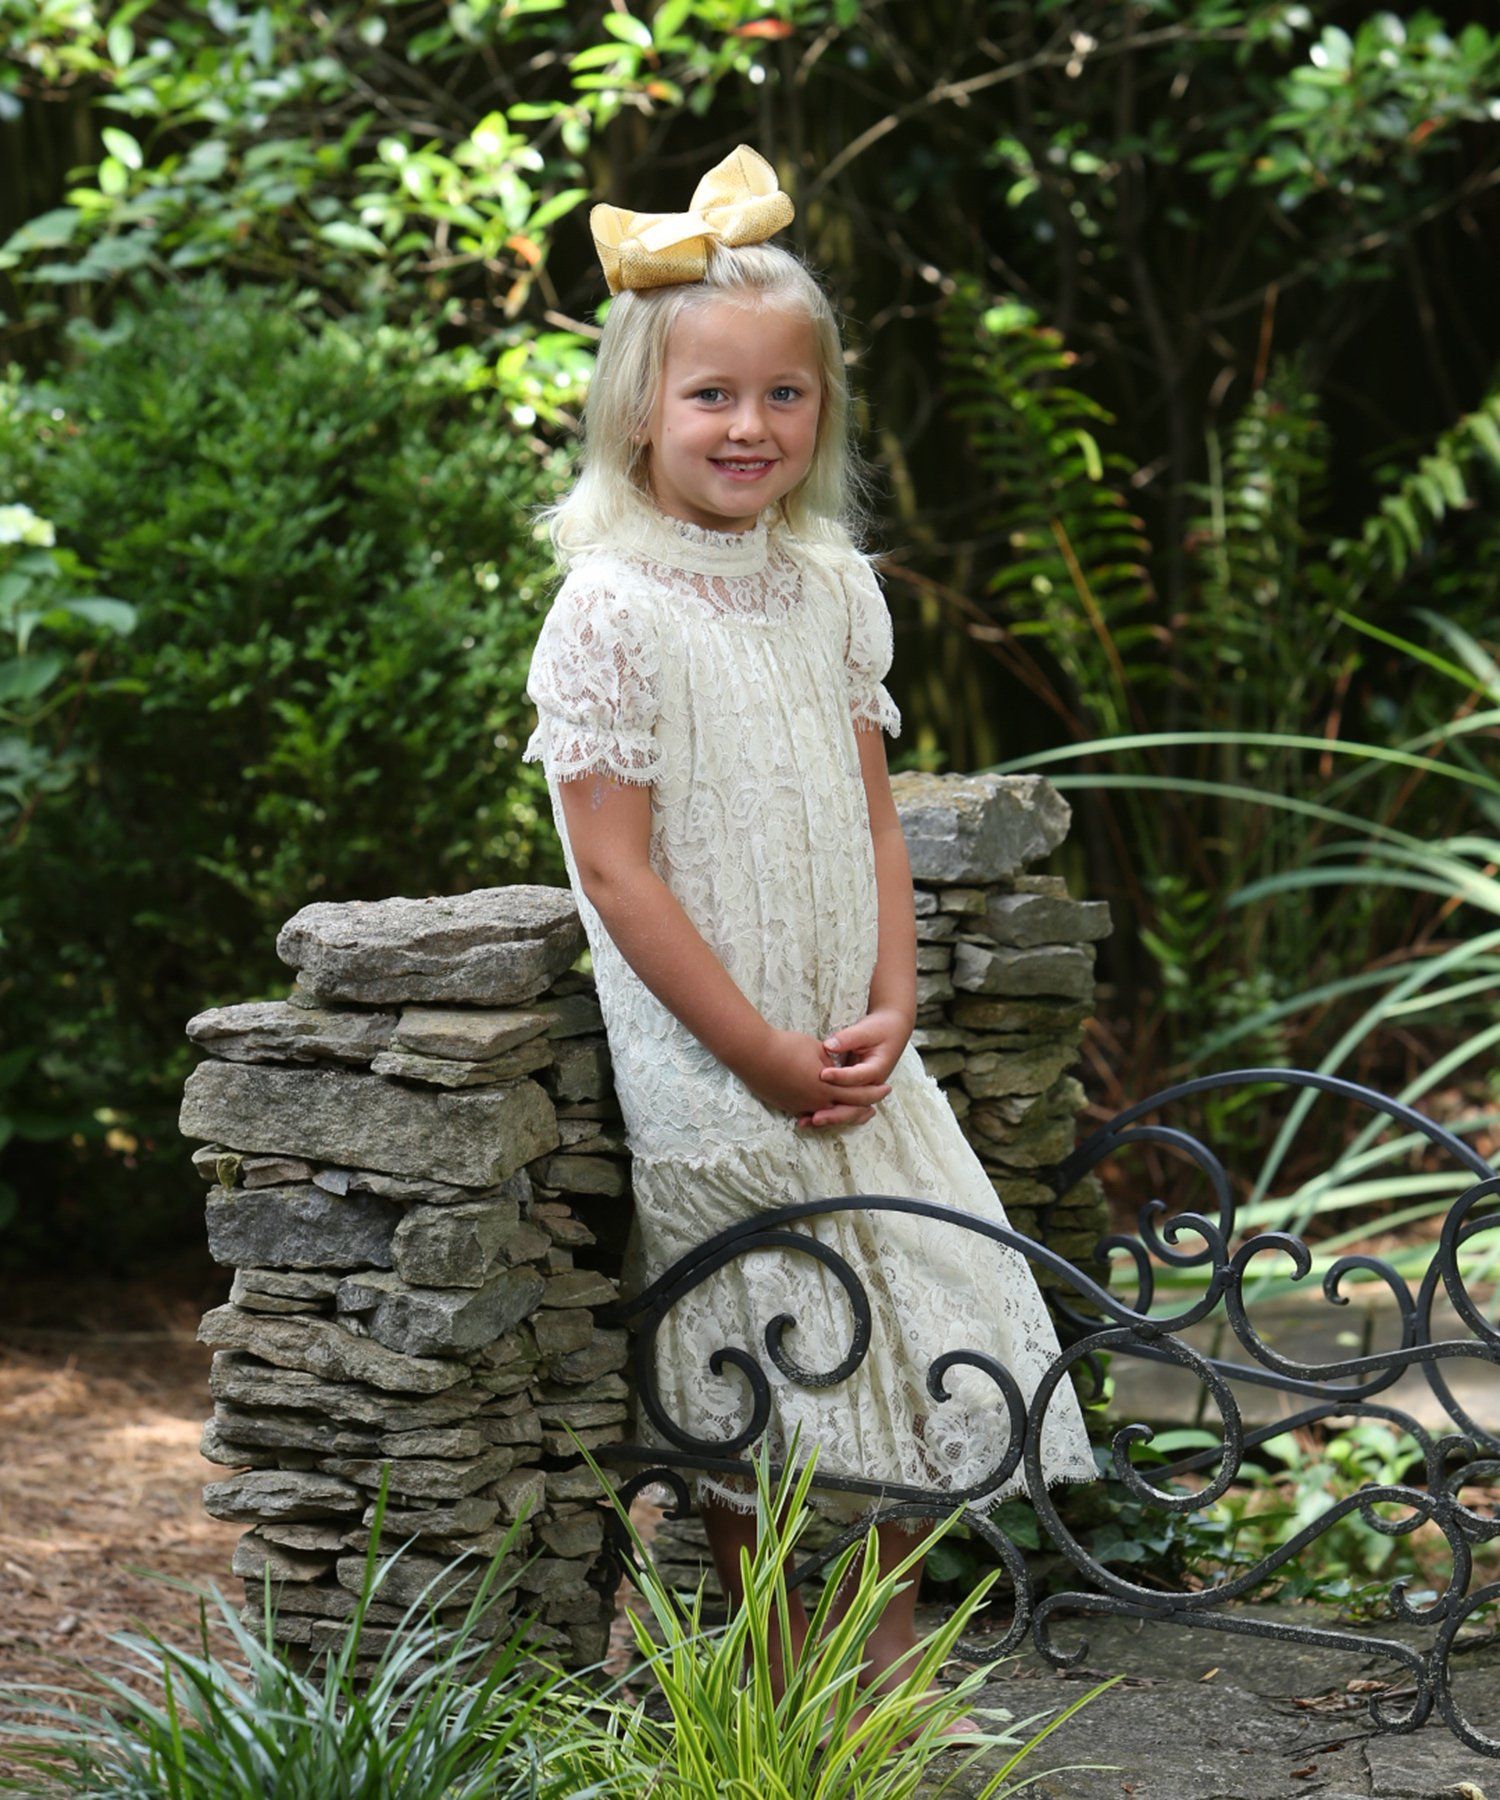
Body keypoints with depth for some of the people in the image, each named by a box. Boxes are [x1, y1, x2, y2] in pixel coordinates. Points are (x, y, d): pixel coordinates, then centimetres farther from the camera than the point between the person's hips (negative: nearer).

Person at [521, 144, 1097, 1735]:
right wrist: (762, 1052, -16)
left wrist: (889, 1009, -4)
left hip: (848, 1053, 6)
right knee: (758, 1367, 4)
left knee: (919, 1328, 11)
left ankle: (896, 1646, 27)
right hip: (710, 1065, -6)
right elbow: (613, 863, -16)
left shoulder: (832, 590, 6)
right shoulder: (613, 611, -14)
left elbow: (873, 816, 10)